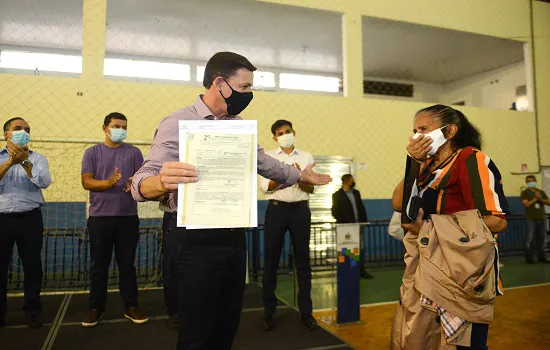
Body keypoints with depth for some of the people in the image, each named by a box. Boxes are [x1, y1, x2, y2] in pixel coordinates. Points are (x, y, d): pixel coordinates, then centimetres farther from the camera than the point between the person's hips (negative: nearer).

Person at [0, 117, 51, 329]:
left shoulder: (37, 158, 7)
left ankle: (33, 310, 18)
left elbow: (45, 182, -10)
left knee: (32, 265, 4)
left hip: (30, 218, 0)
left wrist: (24, 161, -17)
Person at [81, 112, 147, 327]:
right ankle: (96, 308, 20)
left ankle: (131, 307, 16)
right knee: (99, 265, 8)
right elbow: (86, 182, -4)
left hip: (128, 216, 0)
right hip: (99, 217, 0)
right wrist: (108, 183, -22)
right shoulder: (92, 152, 5)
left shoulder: (134, 152, 7)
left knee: (127, 264, 7)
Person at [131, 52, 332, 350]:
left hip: (235, 237, 7)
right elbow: (142, 182, -20)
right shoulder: (177, 124, -12)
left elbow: (264, 164, 23)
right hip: (199, 240, -6)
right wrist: (161, 183, -43)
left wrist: (301, 176, 30)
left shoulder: (240, 126, 9)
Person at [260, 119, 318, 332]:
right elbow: (264, 187, -5)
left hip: (300, 210, 1)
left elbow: (310, 189, 4)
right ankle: (269, 312, 18)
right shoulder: (268, 157, 5)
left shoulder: (306, 157, 9)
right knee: (271, 261, 5)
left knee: (303, 261, 7)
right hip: (276, 209, -1)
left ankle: (306, 311, 19)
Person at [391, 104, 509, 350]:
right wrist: (414, 163, -5)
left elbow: (496, 221, -20)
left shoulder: (470, 159, -11)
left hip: (462, 274, -7)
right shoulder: (428, 165, 11)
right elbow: (399, 205, 2)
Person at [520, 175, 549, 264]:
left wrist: (541, 199, -10)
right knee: (530, 238, -4)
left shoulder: (541, 192, 14)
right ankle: (528, 257, 0)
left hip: (541, 218, 4)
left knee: (541, 238, 7)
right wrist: (535, 198, -13)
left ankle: (541, 256, 16)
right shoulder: (524, 193, 2)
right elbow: (526, 204, -10)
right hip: (531, 219, -4)